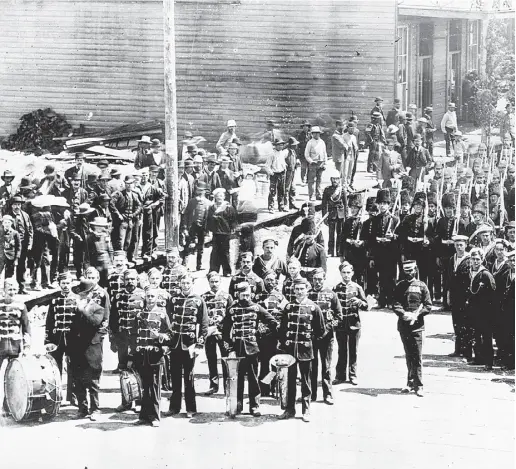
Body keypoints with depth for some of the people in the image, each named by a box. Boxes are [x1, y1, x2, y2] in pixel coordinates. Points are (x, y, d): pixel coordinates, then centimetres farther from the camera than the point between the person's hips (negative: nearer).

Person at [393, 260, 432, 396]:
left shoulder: (421, 286, 5)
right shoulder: (400, 286, 9)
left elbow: (428, 306, 2)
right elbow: (395, 304, 1)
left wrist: (416, 314, -13)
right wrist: (404, 314, -17)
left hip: (417, 325, -2)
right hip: (403, 325, 2)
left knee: (417, 357, -6)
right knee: (408, 356, 9)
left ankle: (418, 385, -4)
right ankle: (410, 383, 17)